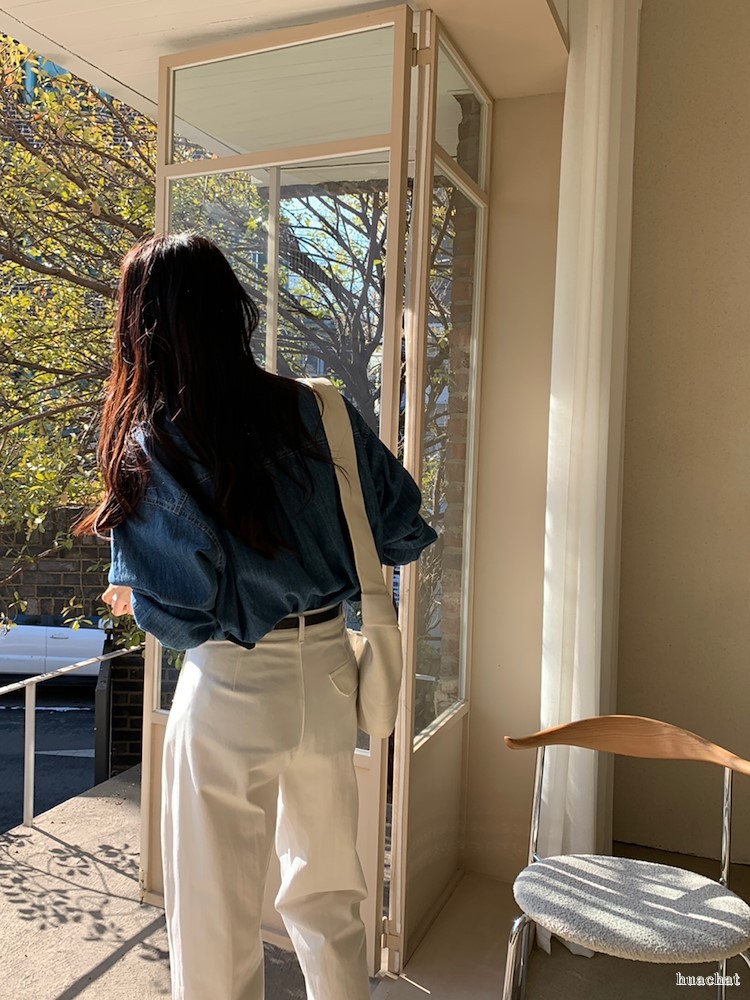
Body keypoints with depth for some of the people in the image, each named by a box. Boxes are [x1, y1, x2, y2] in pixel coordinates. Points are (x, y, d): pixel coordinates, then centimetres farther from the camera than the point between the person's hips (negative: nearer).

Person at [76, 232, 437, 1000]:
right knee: (329, 890, 24)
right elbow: (401, 524, 1)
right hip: (326, 675, 5)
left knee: (218, 914, 18)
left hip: (230, 689, -4)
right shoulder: (314, 411, -5)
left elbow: (179, 608, -17)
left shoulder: (147, 445, -16)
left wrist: (129, 597, 4)